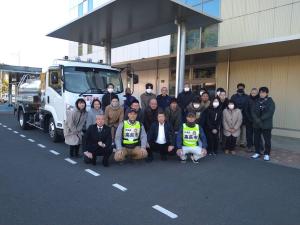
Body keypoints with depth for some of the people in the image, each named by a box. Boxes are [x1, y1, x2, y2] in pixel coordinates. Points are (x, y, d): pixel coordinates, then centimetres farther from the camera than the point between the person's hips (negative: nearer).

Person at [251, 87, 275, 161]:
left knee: (267, 140, 1)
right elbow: (253, 111, 1)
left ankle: (267, 154, 14)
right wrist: (256, 119, -15)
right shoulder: (257, 101, 9)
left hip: (266, 124, -4)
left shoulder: (270, 101, -3)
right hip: (256, 124, 4)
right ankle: (257, 153, 23)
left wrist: (261, 119, -19)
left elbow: (270, 113, -14)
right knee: (256, 139, 9)